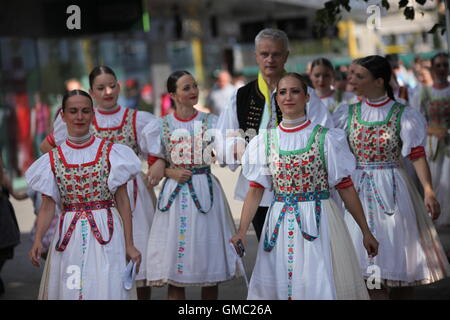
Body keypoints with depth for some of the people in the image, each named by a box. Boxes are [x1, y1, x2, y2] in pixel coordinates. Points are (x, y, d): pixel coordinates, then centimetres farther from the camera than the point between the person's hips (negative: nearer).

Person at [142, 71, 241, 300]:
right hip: (175, 195, 0)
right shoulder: (161, 127, 4)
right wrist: (171, 172, -10)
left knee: (210, 265, 4)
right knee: (173, 270, 1)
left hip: (206, 193, 0)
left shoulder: (211, 122, 4)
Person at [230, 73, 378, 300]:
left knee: (320, 287, -4)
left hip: (317, 221, -3)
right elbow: (255, 190, 2)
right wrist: (241, 232, -9)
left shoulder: (326, 138, -2)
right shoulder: (264, 142, 5)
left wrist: (366, 232, 1)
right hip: (280, 224, 3)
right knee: (276, 286, 8)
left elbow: (346, 188, 0)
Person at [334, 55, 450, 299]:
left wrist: (428, 191, -21)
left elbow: (417, 156, -9)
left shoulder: (403, 115, -3)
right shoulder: (348, 114, 6)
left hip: (392, 192, -2)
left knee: (400, 260, 4)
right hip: (359, 193, 2)